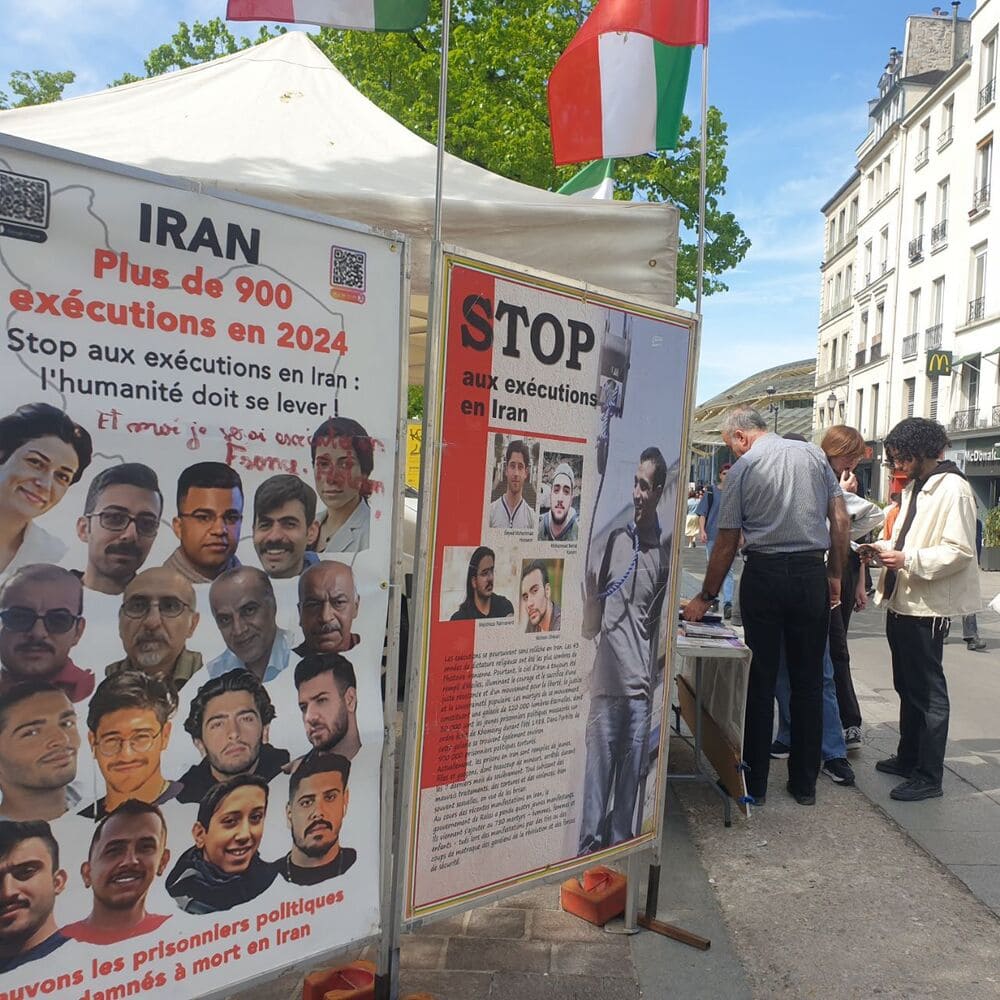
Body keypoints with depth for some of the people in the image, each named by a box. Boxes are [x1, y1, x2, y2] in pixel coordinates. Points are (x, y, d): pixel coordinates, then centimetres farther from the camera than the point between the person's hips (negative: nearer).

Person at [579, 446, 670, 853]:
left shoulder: (665, 550, 2)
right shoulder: (615, 539, 7)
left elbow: (665, 621, 5)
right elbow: (591, 624, 8)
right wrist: (590, 587, -12)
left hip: (640, 684, -1)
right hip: (606, 681, 1)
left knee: (630, 779, 8)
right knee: (597, 770, 5)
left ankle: (619, 845, 21)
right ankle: (588, 847, 16)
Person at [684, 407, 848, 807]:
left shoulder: (742, 469, -2)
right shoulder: (813, 454, 7)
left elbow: (726, 544, 0)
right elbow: (840, 520, 4)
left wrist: (706, 597, 8)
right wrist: (835, 575, 11)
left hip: (763, 575, -3)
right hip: (812, 573, 3)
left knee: (760, 681, 6)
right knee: (808, 681, 9)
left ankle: (754, 782, 13)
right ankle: (804, 783, 18)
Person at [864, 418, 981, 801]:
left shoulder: (953, 489, -14)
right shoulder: (913, 488, 14)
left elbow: (959, 551, -20)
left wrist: (907, 560, -26)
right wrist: (883, 552, 5)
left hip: (926, 606, -9)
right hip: (901, 601, 9)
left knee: (928, 691, 0)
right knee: (907, 686, 19)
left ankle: (929, 777, 9)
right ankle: (908, 758, 32)